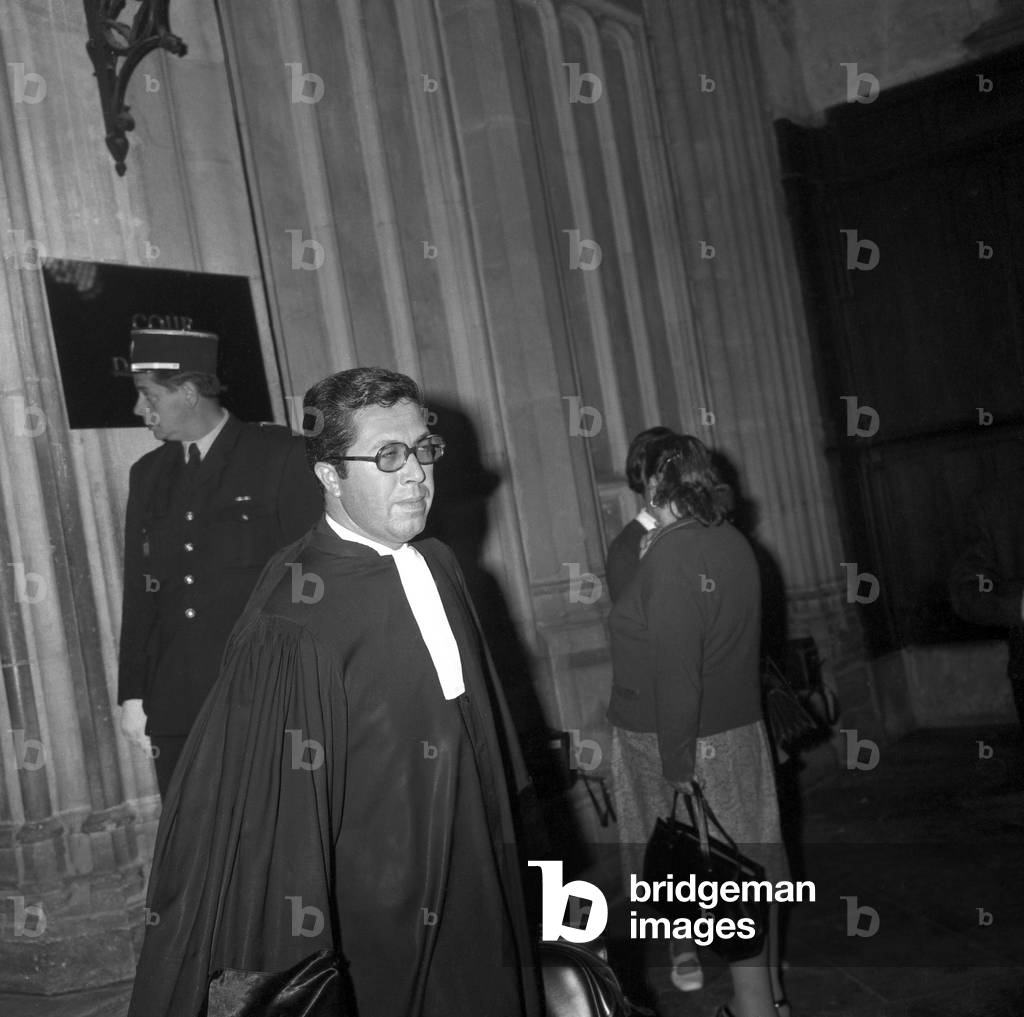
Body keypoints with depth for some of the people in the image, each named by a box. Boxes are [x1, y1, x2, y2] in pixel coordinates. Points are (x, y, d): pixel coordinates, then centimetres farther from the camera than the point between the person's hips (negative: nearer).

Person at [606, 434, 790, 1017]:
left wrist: (676, 765, -19)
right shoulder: (733, 541, 5)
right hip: (742, 729, 8)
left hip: (692, 745, -8)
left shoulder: (671, 555, -19)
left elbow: (676, 670, -22)